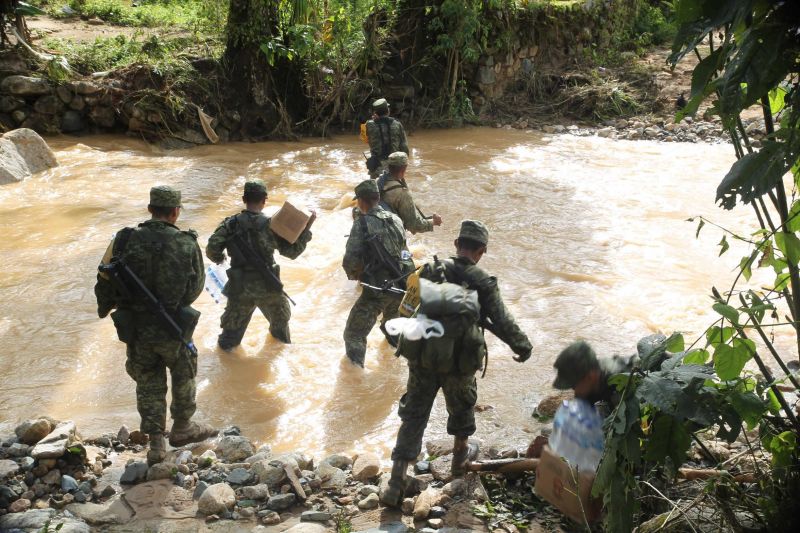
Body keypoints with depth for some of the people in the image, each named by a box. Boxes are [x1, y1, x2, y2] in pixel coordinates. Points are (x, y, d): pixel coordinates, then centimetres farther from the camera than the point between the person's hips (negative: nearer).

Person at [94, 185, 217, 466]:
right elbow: (196, 287, 0)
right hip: (173, 328, -1)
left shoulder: (125, 240, -11)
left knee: (148, 382, 19)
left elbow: (105, 282, -3)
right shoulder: (187, 245, -12)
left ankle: (156, 444, 21)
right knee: (183, 375, 23)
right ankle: (182, 429, 38)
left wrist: (104, 308, 17)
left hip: (135, 328, 1)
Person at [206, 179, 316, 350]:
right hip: (268, 285, 0)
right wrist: (307, 227, -4)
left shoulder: (231, 224, -10)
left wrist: (219, 258, 8)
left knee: (234, 322, 18)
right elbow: (292, 251, -7)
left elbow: (212, 249, -15)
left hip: (240, 286, 0)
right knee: (280, 318, 28)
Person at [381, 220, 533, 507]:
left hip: (421, 360, 2)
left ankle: (396, 483, 7)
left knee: (413, 416, 10)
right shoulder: (483, 282, -13)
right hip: (459, 364, -2)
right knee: (461, 408, 26)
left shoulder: (430, 270, -5)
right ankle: (460, 456, 49)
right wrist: (522, 347, 9)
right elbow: (502, 322, -8)